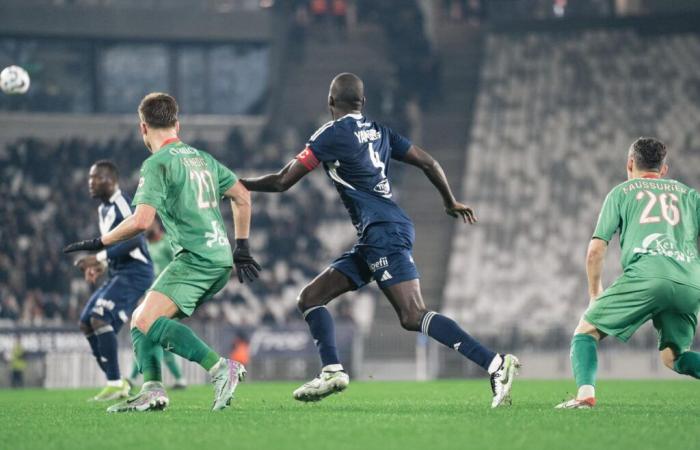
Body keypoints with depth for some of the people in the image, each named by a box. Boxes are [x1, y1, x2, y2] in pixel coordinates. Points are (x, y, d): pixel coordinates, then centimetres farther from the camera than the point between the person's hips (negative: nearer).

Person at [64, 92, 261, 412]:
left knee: (148, 322, -20)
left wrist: (100, 243, -4)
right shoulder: (202, 158, 20)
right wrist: (241, 247, 29)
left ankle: (221, 369, -27)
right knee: (140, 319, 13)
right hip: (220, 258, 9)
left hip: (196, 258, -9)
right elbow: (242, 197, 23)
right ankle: (152, 391, -1)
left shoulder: (157, 164, -6)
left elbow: (141, 220, -16)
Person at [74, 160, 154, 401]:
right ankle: (117, 383, 11)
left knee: (100, 319, -23)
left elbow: (133, 239, -25)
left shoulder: (122, 203, -14)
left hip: (134, 273, -11)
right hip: (117, 274, 11)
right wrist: (100, 266, 12)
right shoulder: (104, 208, 17)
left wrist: (99, 257, -27)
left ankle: (115, 383, -20)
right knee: (86, 323, 8)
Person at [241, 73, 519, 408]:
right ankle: (332, 371, 0)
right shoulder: (379, 132, 16)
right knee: (310, 298, 11)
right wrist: (451, 203, 35)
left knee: (414, 317, -17)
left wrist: (240, 184, 14)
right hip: (373, 240, 9)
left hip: (385, 232, -9)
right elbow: (429, 163, 19)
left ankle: (496, 364, -23)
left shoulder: (332, 134, -5)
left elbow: (282, 182, -2)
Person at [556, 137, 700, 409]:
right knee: (673, 357, 21)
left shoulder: (622, 192, 23)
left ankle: (585, 393, -15)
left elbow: (596, 250, 17)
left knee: (586, 330, 11)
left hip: (646, 273, -3)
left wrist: (595, 291, 30)